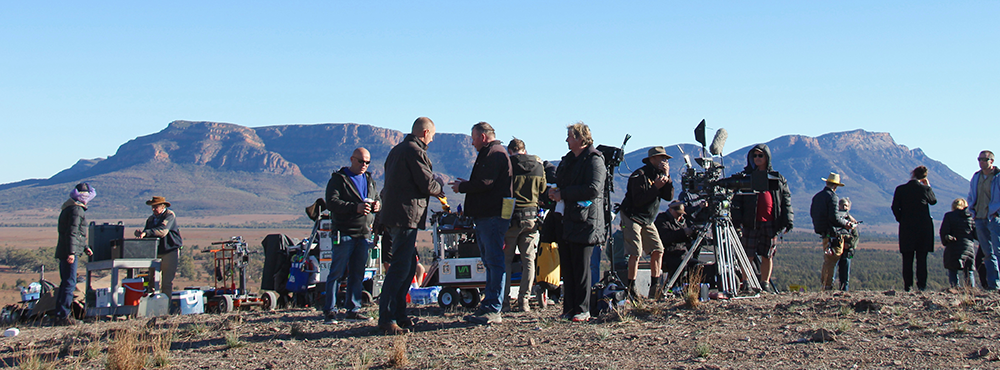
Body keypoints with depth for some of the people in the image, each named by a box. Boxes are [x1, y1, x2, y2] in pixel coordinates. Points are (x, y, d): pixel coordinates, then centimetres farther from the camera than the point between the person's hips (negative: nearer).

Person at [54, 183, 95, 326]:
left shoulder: (69, 208, 20)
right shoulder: (77, 210, -13)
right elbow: (72, 232, -21)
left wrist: (85, 247, 30)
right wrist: (71, 252, -26)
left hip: (63, 252, 11)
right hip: (69, 252, -11)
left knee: (66, 283, 15)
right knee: (70, 283, -10)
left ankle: (60, 315, 20)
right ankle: (63, 316, -11)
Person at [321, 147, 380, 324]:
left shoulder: (369, 180, 20)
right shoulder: (338, 179, -1)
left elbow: (377, 198, 23)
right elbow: (331, 202, -12)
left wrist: (377, 204, -2)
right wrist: (355, 208, -23)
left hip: (364, 234, 6)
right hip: (344, 234, -6)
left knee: (358, 274, 8)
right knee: (337, 273, -5)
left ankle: (353, 310, 14)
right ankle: (329, 311, -2)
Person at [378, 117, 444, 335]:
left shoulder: (397, 150, 20)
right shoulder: (414, 152, -12)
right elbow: (428, 184, -15)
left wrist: (433, 187, 21)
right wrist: (438, 188, 7)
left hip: (394, 214, 10)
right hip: (406, 216, -10)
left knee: (409, 264, 16)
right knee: (400, 267, -10)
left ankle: (399, 315, 18)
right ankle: (386, 320, -12)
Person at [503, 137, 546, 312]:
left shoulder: (508, 164, -8)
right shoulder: (539, 165, 5)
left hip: (511, 215, -3)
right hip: (531, 216, 3)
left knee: (505, 258, 6)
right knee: (528, 259, 8)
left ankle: (504, 299, 5)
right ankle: (524, 300, 6)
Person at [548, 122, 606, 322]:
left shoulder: (594, 160, -7)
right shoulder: (568, 159, 19)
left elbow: (593, 189, -20)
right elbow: (560, 182, 31)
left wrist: (563, 194, -16)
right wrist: (555, 191, 6)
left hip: (585, 222, -8)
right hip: (566, 222, 8)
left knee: (581, 268, -4)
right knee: (567, 268, 8)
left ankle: (582, 310, 2)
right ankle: (569, 308, 13)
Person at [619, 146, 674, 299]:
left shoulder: (658, 175, 8)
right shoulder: (639, 175, -16)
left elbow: (669, 196, -1)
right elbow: (638, 200, -24)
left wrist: (667, 177, -11)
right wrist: (656, 187, -26)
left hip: (647, 220, 8)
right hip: (632, 218, -8)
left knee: (658, 250, 0)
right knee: (636, 253, -14)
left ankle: (655, 288, 7)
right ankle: (631, 288, -9)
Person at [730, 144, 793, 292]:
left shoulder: (778, 178, 12)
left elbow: (786, 200, 12)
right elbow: (737, 200, 4)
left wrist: (787, 221, 3)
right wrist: (736, 219, -6)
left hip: (770, 223, 2)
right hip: (750, 223, -1)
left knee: (767, 255, 6)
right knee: (748, 255, -3)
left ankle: (765, 284, 14)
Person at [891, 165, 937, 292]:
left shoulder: (900, 189, -3)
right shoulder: (925, 189, -6)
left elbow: (895, 207, -3)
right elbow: (933, 201, 13)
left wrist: (901, 220, 9)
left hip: (906, 228, 1)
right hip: (924, 227, 0)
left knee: (907, 258, 5)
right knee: (922, 258, 5)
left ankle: (907, 286, 1)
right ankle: (922, 285, 2)